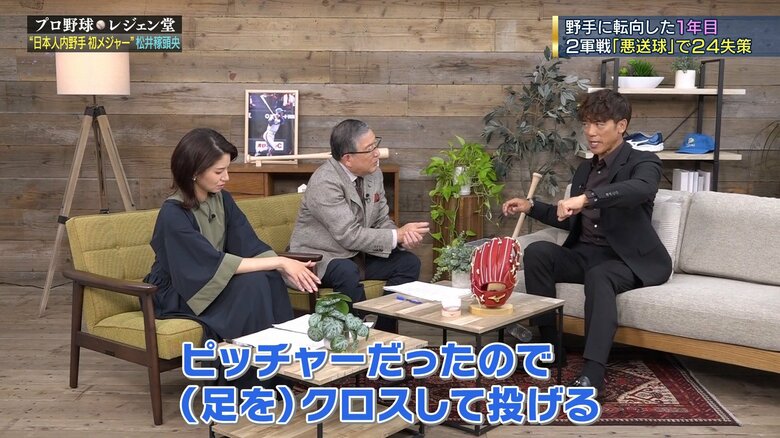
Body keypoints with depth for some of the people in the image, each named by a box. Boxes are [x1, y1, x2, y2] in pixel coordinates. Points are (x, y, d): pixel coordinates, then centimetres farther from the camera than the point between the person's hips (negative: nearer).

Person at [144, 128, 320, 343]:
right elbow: (214, 263, -29)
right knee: (252, 282, -27)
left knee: (271, 278, -20)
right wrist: (280, 261, -30)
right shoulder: (173, 214, -24)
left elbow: (251, 247, -8)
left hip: (213, 282, 6)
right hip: (176, 295, -6)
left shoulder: (223, 200, -1)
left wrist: (285, 269, -27)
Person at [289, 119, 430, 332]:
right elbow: (349, 235, -27)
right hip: (319, 259, -8)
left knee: (409, 262, -6)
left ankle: (385, 333, 1)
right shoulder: (324, 183, -24)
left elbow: (382, 221, 6)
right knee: (348, 273, -36)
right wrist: (397, 235, -23)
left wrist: (404, 237, -16)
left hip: (358, 255, 8)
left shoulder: (374, 174, 1)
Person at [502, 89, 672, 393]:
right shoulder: (585, 169, 17)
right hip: (586, 254, 6)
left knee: (599, 276, -38)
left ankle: (592, 373, -43)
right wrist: (532, 207, 13)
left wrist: (587, 197, -42)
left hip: (629, 259, -6)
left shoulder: (643, 162, -5)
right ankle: (548, 344, -16)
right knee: (536, 252, -21)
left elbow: (642, 189, -31)